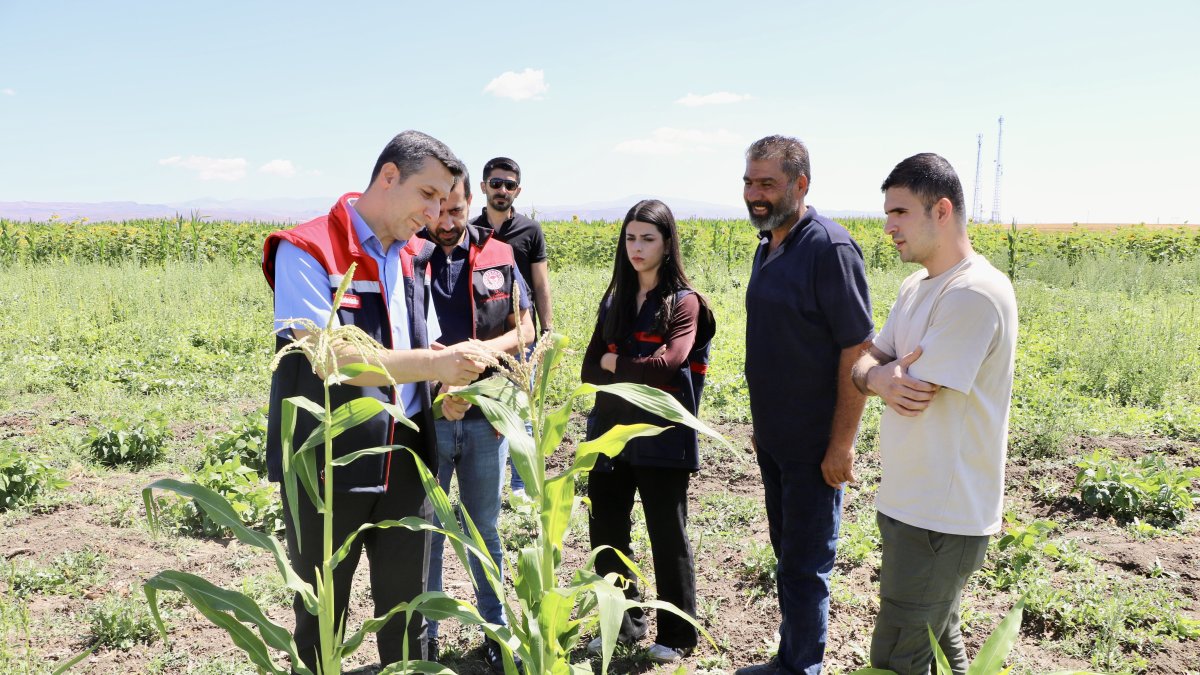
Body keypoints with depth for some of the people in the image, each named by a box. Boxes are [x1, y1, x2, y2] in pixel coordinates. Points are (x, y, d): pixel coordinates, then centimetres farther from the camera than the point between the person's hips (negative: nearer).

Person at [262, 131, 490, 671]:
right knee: (323, 613, 12)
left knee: (406, 606, 15)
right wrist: (435, 364, -24)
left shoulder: (414, 257, 8)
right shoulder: (306, 251, -12)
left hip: (404, 458, 5)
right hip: (328, 465, -5)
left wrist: (449, 384, -5)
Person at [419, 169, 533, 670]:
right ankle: (424, 633, 29)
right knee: (425, 531, 11)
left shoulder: (497, 256, 1)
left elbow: (525, 329, 4)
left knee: (484, 529, 16)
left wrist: (490, 347, -17)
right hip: (426, 417, -2)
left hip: (486, 417, 2)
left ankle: (495, 629, 32)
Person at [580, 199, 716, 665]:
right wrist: (639, 374, -10)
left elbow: (666, 366, -18)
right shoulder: (613, 301, 11)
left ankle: (677, 636, 23)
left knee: (667, 537, 6)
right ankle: (622, 623, 30)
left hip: (661, 438, -5)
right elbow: (591, 371, 5)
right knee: (606, 534, 11)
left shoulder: (684, 302, -5)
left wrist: (614, 363, -5)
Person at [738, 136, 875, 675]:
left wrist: (842, 445, -19)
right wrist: (763, 425, 16)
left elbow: (857, 350, -19)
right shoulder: (768, 246, 9)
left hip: (814, 447, -8)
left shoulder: (829, 248, -18)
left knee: (804, 567, 4)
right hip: (773, 439, 8)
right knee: (788, 555, 19)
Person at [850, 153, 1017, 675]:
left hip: (941, 518, -9)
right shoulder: (917, 286, 10)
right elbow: (863, 364, 6)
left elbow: (915, 398, -22)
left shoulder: (976, 294, -20)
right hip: (908, 503, 9)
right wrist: (878, 377, -16)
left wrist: (883, 371, -2)